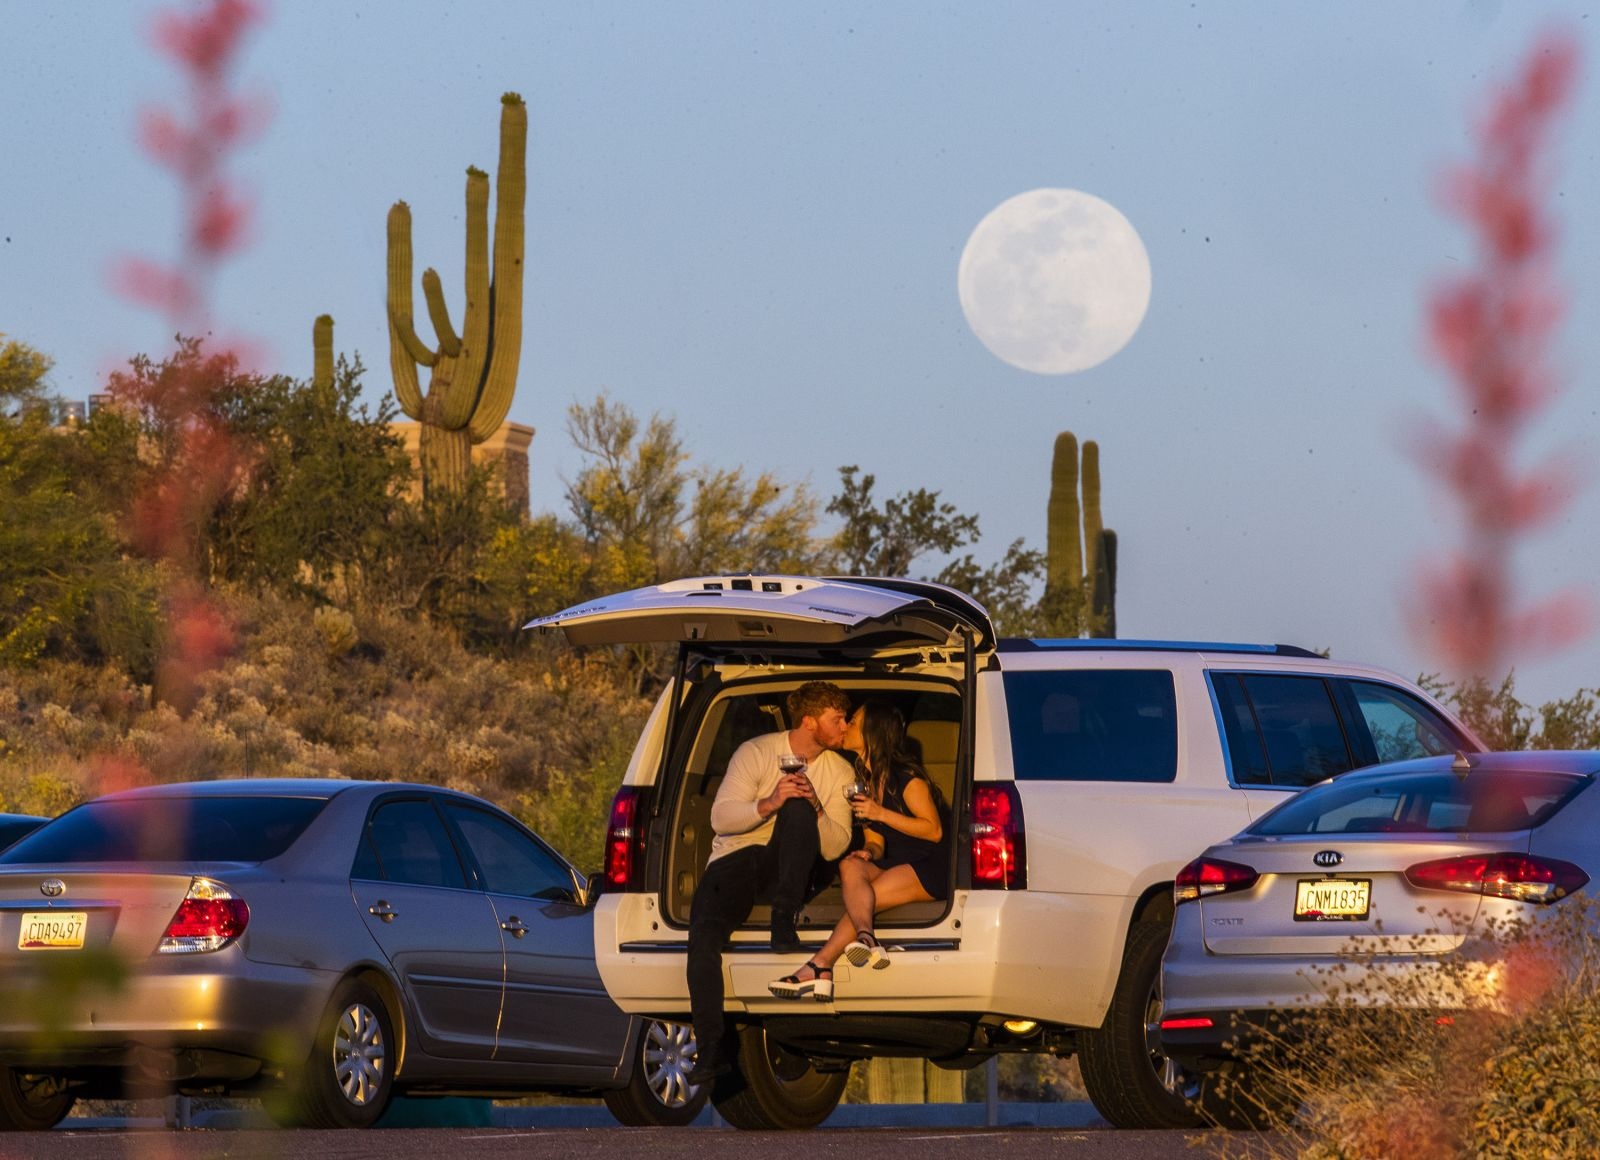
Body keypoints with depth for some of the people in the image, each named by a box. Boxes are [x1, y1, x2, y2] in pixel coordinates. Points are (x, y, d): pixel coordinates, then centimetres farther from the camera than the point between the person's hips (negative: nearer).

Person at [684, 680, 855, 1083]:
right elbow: (720, 819, -10)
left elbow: (835, 848, 0)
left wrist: (816, 811, -19)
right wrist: (768, 804, -27)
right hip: (736, 858, -2)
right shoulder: (756, 752, -3)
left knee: (799, 809, -29)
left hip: (788, 869, 2)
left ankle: (783, 924, -33)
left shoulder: (839, 772, 6)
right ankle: (711, 1049, -31)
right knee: (704, 928, -31)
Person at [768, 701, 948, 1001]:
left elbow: (934, 830, -12)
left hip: (932, 869, -7)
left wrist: (881, 814, -17)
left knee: (859, 897, -29)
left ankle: (818, 968, -39)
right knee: (851, 867, -27)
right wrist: (868, 853, -7)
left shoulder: (905, 777, -8)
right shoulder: (863, 782, 16)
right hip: (896, 865, 7)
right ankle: (866, 939, -51)